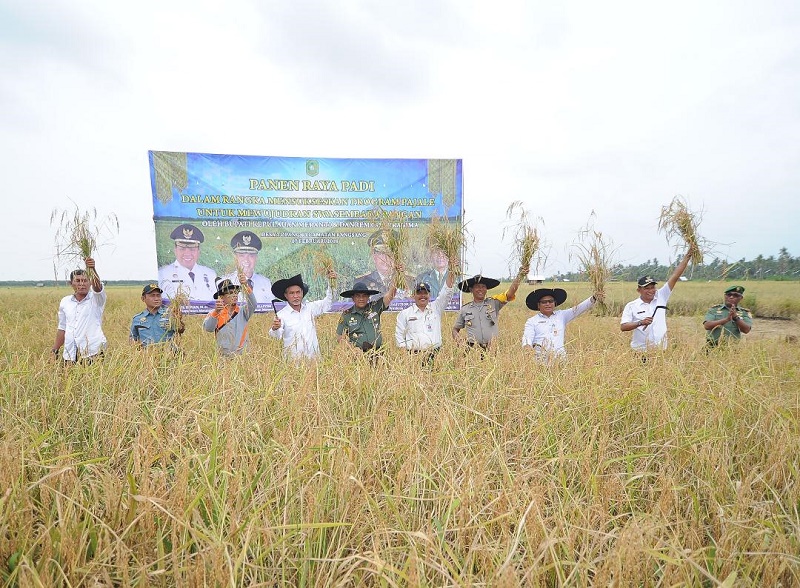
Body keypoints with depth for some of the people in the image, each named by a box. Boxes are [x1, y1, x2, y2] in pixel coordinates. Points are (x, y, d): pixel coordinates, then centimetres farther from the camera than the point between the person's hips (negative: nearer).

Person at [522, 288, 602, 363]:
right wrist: (527, 348, -24)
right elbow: (527, 338, -1)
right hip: (540, 357, -2)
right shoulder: (532, 321, 10)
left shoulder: (561, 315, 19)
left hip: (559, 356, 3)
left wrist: (593, 298, -5)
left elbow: (577, 309, 9)